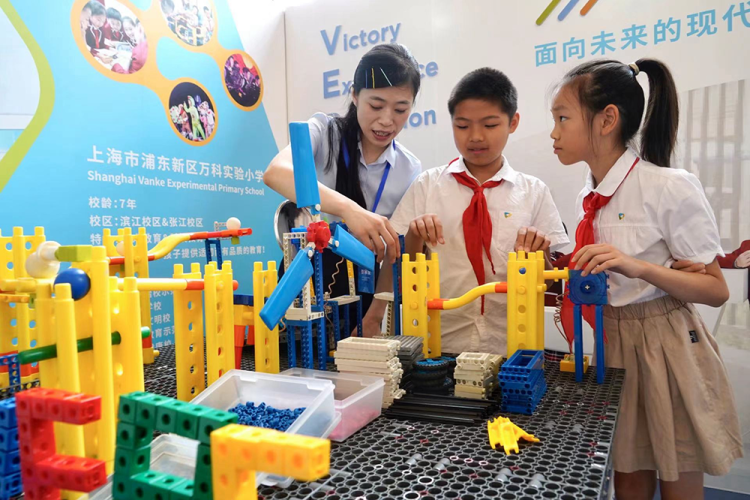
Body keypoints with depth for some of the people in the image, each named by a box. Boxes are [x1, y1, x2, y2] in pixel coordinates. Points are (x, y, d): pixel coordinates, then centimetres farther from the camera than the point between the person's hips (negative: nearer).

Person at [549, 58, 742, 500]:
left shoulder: (671, 188, -15)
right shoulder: (589, 199, 4)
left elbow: (717, 290, -14)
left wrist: (638, 267, -28)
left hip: (665, 349, -5)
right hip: (611, 347, 6)